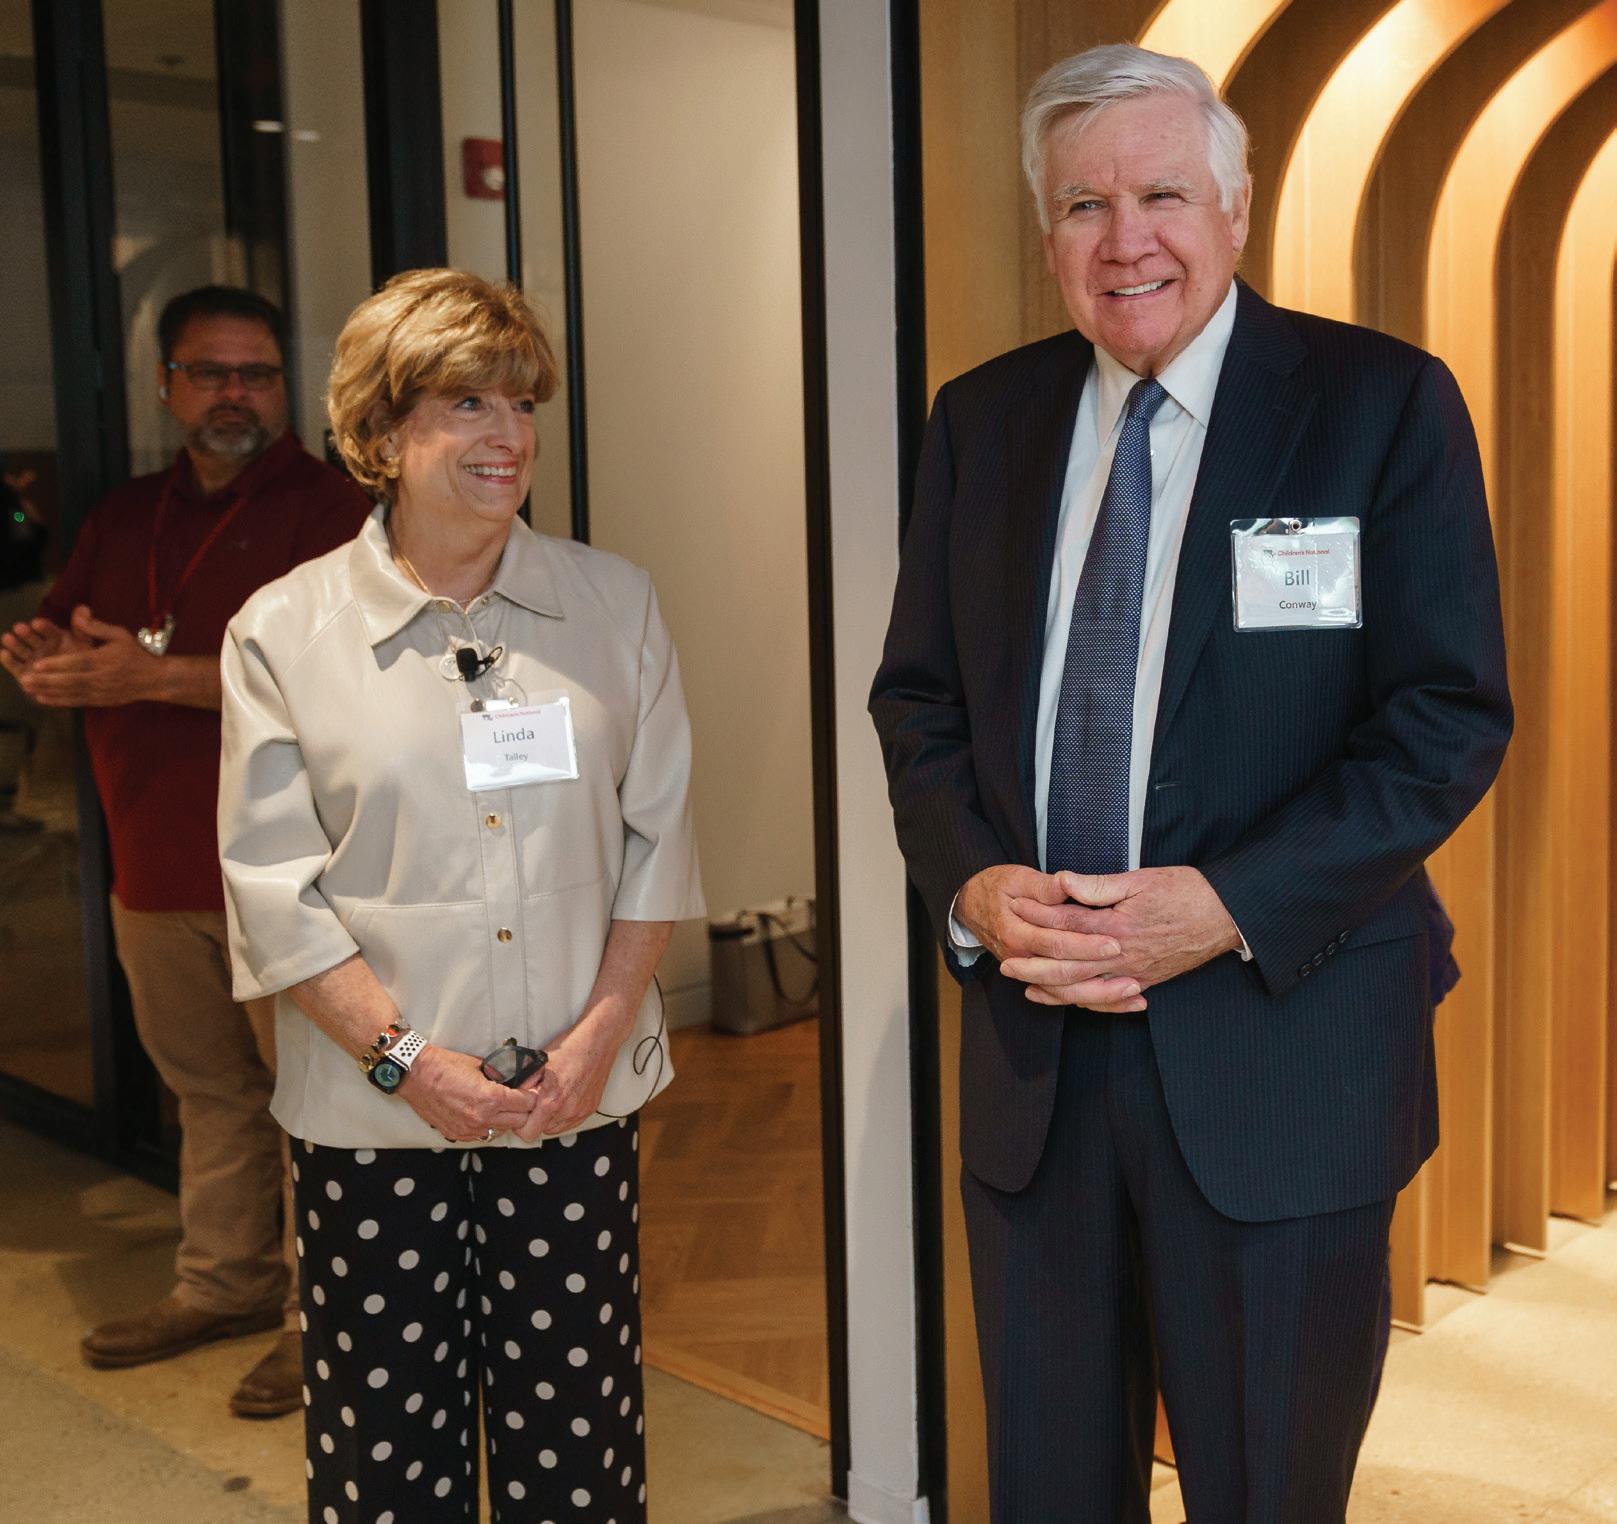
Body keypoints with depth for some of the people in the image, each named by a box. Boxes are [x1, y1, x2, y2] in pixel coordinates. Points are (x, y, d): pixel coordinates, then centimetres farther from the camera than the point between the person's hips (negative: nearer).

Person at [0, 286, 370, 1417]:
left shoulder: (328, 507, -7)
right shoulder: (125, 519, 16)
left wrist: (152, 676, -22)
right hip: (156, 867, 7)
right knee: (209, 1090, 16)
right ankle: (224, 1283, 31)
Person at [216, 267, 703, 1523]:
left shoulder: (615, 604, 5)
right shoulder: (284, 631, -1)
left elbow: (658, 839, 5)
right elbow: (277, 888, -3)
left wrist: (601, 1031, -6)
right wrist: (404, 1057, -11)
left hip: (578, 1100, 2)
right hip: (373, 1110, -1)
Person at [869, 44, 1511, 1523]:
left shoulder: (1387, 404, -5)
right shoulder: (981, 421, 7)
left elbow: (1450, 718, -9)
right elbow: (918, 696, 9)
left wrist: (1232, 905, -19)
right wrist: (969, 883, -10)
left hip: (1278, 1050, -3)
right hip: (1029, 1054, 4)